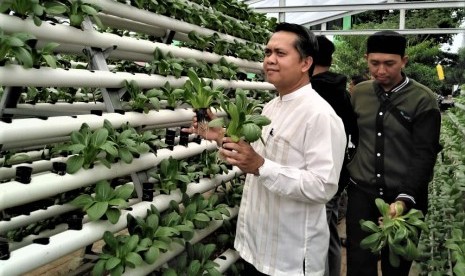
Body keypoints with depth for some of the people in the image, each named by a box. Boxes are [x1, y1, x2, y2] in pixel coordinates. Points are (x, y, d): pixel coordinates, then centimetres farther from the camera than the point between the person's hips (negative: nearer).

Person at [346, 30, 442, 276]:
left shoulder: (423, 99, -8)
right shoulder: (359, 93, 3)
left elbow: (424, 155, -13)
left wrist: (405, 198, -23)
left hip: (405, 199, -2)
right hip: (361, 194, 2)